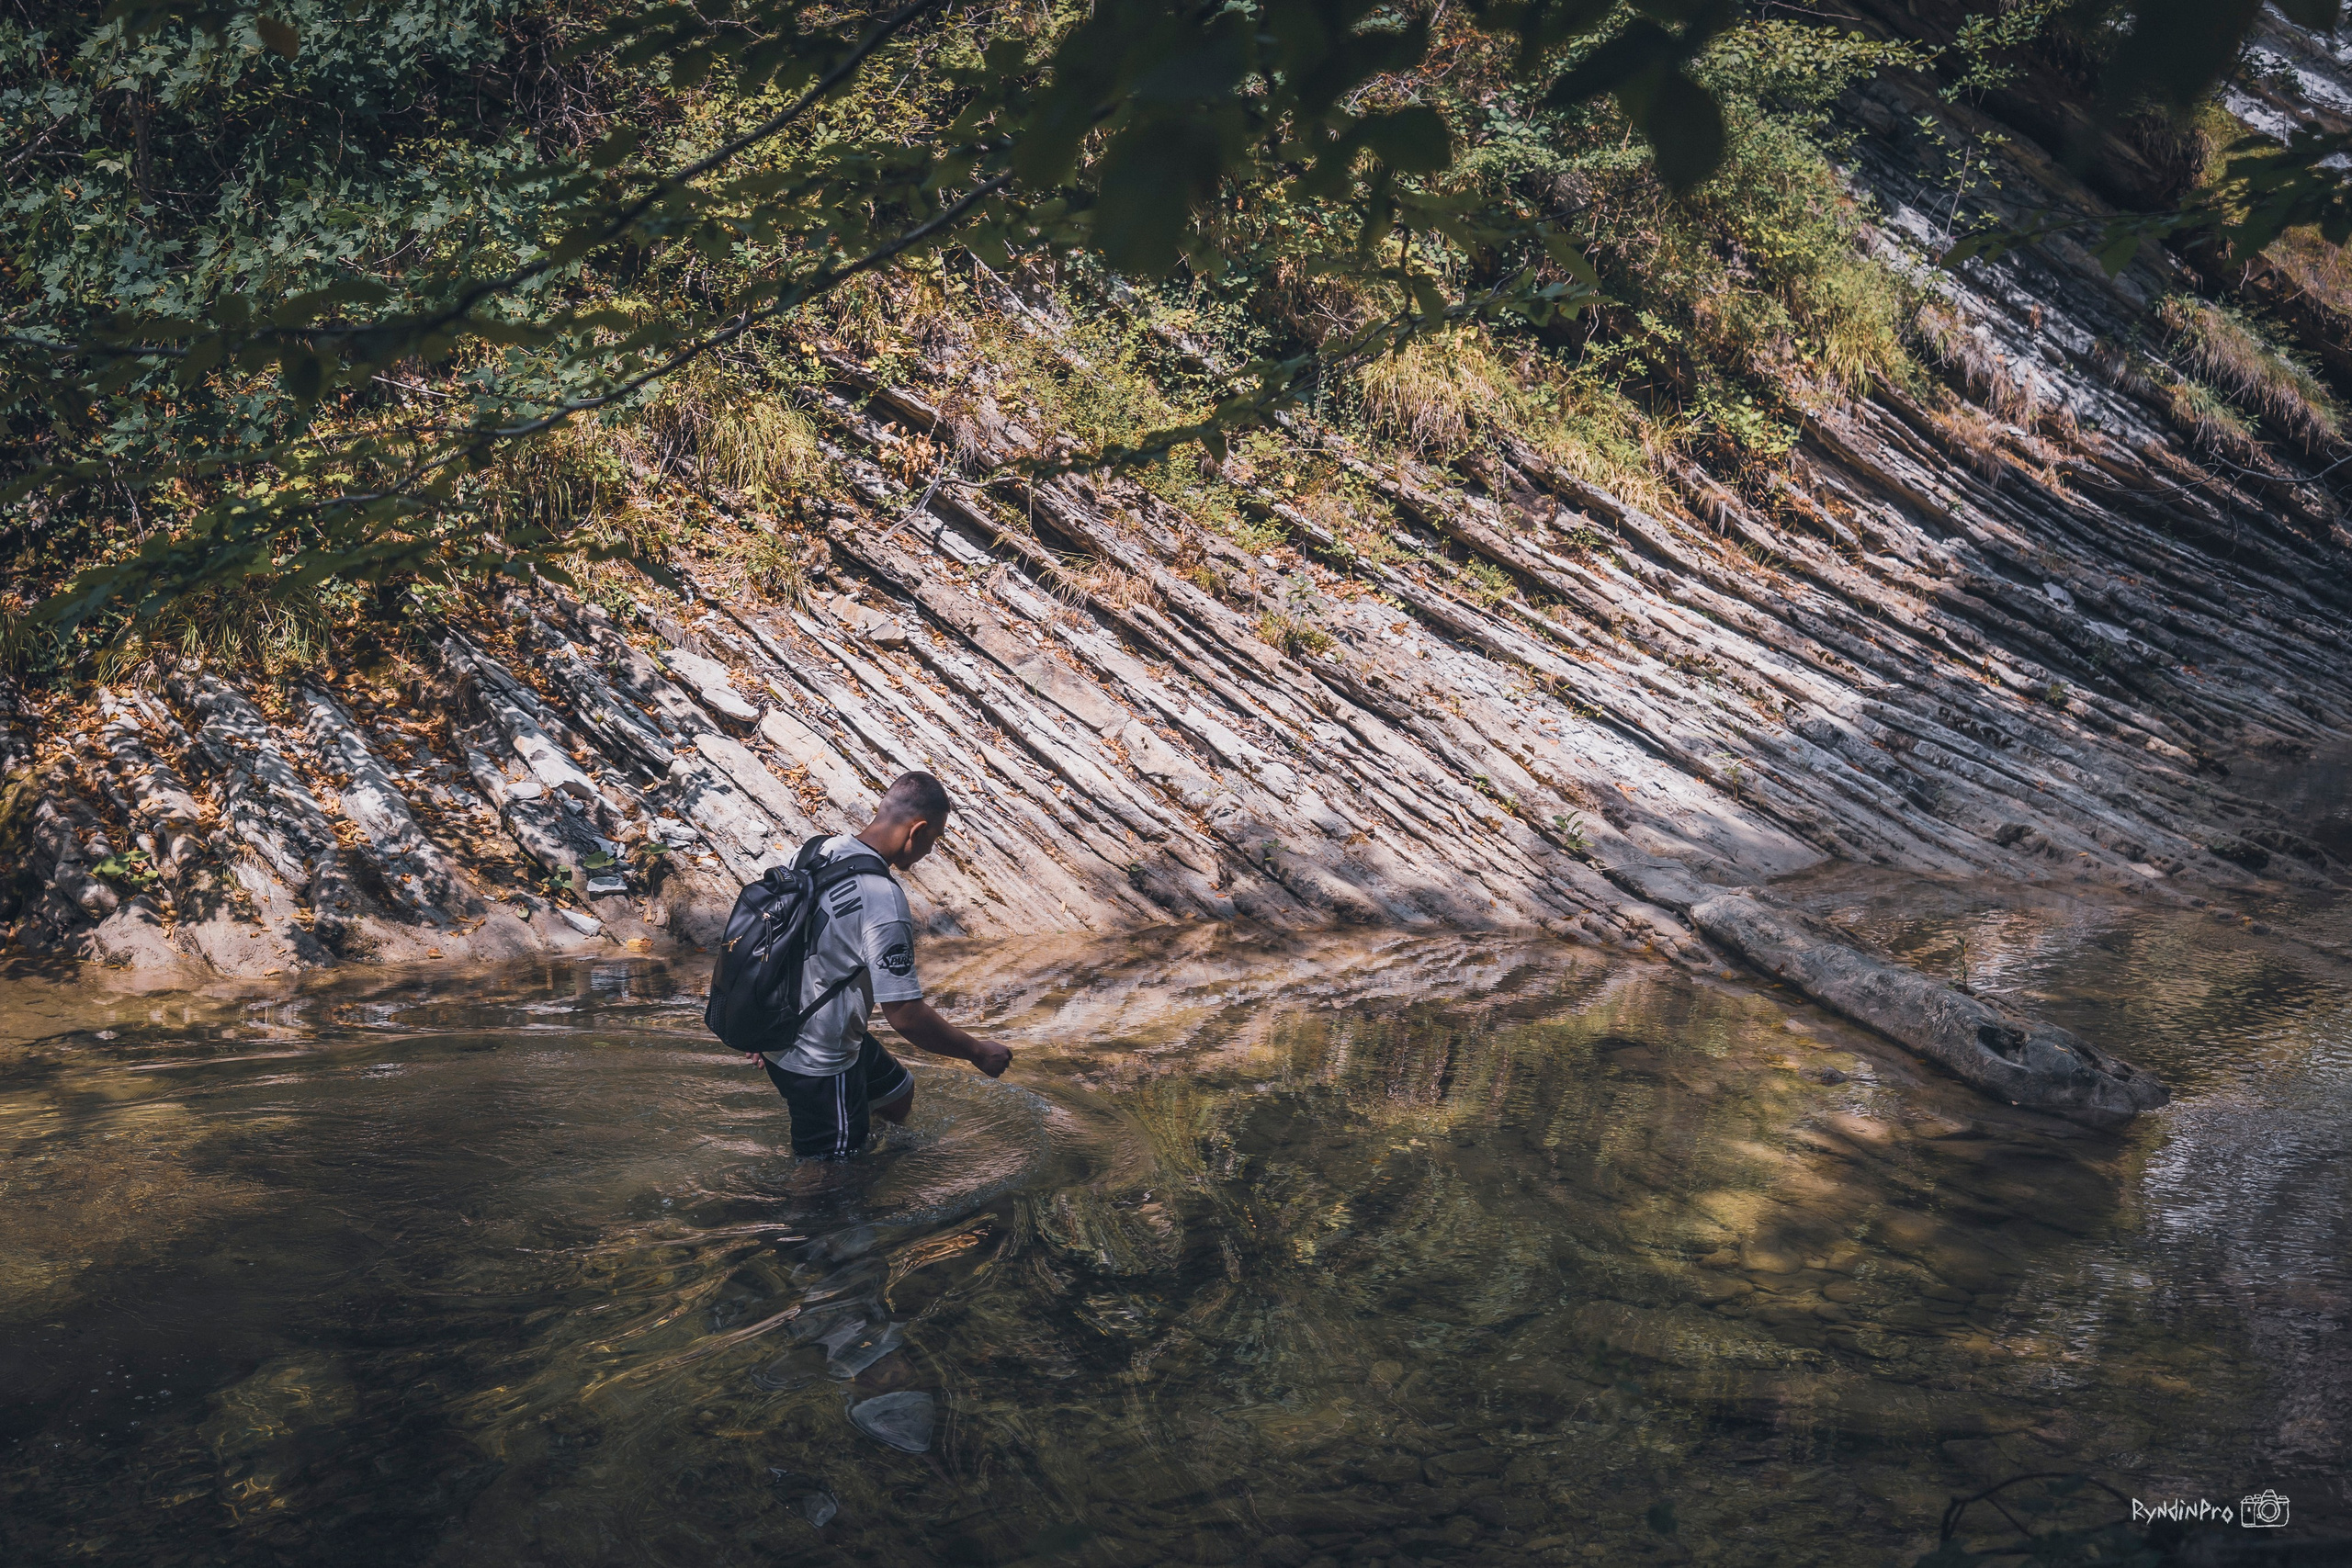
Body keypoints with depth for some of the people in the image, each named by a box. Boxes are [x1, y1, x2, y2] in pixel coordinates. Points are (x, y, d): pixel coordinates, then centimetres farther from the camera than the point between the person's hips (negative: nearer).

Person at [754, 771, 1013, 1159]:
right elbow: (906, 1015, -27)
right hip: (819, 1064, -9)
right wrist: (977, 1051, -12)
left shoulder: (822, 850, -3)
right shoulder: (883, 901, -29)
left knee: (898, 1092, 28)